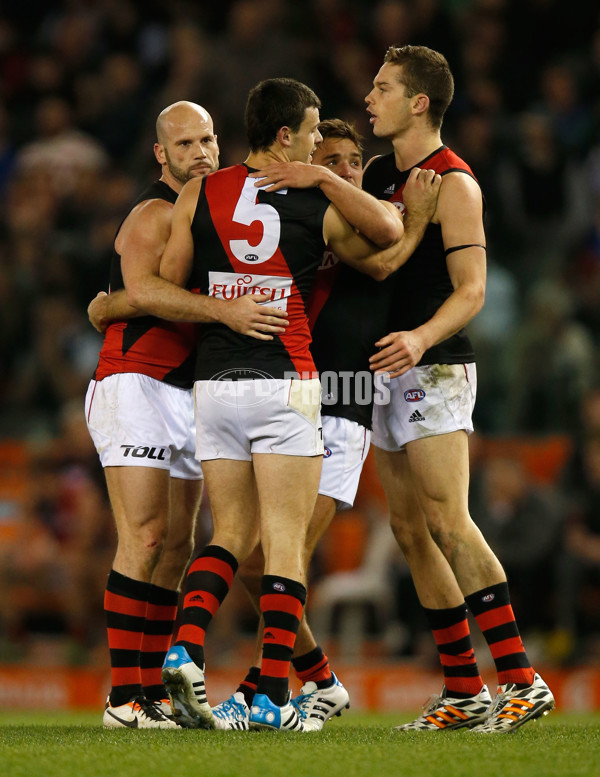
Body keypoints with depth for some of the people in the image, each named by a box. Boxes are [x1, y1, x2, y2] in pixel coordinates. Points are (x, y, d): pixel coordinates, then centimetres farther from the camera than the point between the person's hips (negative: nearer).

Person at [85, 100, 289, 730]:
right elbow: (142, 289, -26)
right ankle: (125, 696, -17)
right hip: (135, 387, -9)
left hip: (187, 395, 9)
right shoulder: (155, 213, -9)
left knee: (176, 547, 5)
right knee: (144, 540, -15)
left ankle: (155, 693, 7)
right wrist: (225, 311, -37)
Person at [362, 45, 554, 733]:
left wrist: (421, 338, -31)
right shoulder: (376, 174, 14)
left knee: (448, 524, -16)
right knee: (410, 532, 6)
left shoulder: (453, 184, -9)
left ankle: (520, 680, -17)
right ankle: (463, 690, 9)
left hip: (434, 368, -8)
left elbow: (471, 289, -14)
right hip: (389, 372, 8)